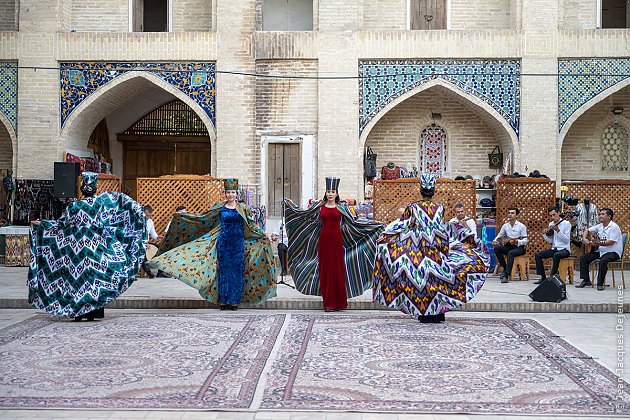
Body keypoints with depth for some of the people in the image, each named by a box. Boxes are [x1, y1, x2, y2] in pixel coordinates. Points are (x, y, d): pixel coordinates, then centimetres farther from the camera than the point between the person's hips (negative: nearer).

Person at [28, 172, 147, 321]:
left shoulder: (74, 207, -6)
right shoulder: (103, 201, -3)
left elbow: (60, 224, -2)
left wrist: (42, 224, 8)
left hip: (78, 249, -1)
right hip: (97, 249, 1)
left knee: (78, 276, 5)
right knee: (96, 277, 6)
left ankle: (78, 311, 7)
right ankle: (93, 312, 9)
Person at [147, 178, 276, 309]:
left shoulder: (243, 208, 3)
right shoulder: (220, 207, 5)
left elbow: (251, 225, 6)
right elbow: (202, 219, 11)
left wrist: (263, 235, -4)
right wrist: (184, 216, 10)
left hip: (238, 242, -1)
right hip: (223, 241, 1)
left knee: (237, 270, -1)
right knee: (223, 270, 1)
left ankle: (235, 300, 7)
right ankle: (223, 300, 8)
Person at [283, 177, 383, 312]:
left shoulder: (341, 208, 6)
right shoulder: (320, 206, 8)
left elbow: (353, 222, 8)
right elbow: (302, 213, 16)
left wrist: (376, 225, 6)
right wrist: (289, 204, 17)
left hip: (337, 240, -1)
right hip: (324, 239, 1)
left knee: (337, 269, -2)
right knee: (325, 269, 2)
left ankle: (339, 302, 6)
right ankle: (328, 302, 7)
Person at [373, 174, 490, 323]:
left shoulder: (413, 207, -2)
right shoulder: (439, 208, 1)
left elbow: (403, 224, -3)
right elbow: (443, 230, 4)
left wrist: (385, 235, 2)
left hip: (419, 249, -1)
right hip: (436, 250, 1)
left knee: (421, 279, 2)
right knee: (437, 277, 7)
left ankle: (424, 314, 4)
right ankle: (437, 313, 10)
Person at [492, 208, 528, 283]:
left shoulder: (522, 226, -4)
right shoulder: (505, 226, 8)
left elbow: (525, 240, -7)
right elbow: (499, 237, 16)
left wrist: (517, 241, -26)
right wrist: (495, 241, -6)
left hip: (519, 247, -5)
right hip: (509, 246, 5)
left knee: (510, 253, -37)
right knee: (497, 248, -23)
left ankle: (506, 275, -39)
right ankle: (505, 268, -11)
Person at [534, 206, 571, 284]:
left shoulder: (566, 223, -8)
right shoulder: (551, 224, 10)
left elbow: (566, 240, -15)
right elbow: (550, 241, 11)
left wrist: (558, 231, -23)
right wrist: (544, 234, -6)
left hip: (564, 249, -6)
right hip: (554, 249, 6)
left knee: (556, 255, -38)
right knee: (538, 255, -11)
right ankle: (543, 278, -7)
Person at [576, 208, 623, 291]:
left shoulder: (614, 227, -14)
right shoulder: (600, 226, 10)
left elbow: (611, 242, -24)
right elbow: (587, 231, 18)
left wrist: (598, 243, -33)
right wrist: (584, 239, -2)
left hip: (613, 252, -8)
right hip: (601, 251, 8)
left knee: (603, 260, -37)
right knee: (583, 258, -3)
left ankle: (600, 283, -25)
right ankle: (586, 280, 3)